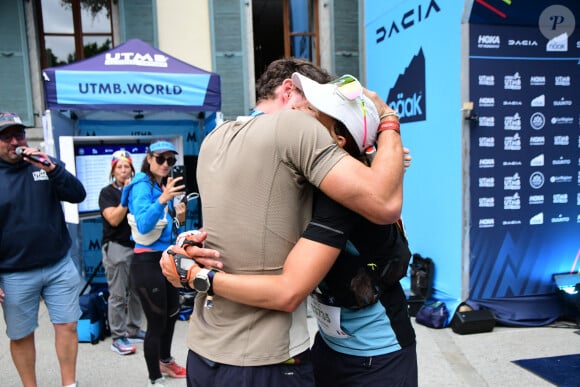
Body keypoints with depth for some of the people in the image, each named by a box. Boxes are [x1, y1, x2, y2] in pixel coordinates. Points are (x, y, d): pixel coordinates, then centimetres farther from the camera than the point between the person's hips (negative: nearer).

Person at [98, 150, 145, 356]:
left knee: (136, 291, 8)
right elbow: (114, 219, -14)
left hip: (137, 245, 5)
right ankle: (117, 337, 8)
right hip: (117, 247, -5)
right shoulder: (107, 192, -1)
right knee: (118, 294, -2)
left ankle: (133, 329, 23)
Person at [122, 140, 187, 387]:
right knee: (156, 322, -2)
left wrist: (177, 218, -1)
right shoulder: (142, 186, -14)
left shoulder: (163, 187, 11)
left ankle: (165, 361, 43)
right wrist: (162, 199, -40)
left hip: (165, 259, 9)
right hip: (147, 262, -9)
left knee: (172, 313, 22)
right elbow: (143, 225, -28)